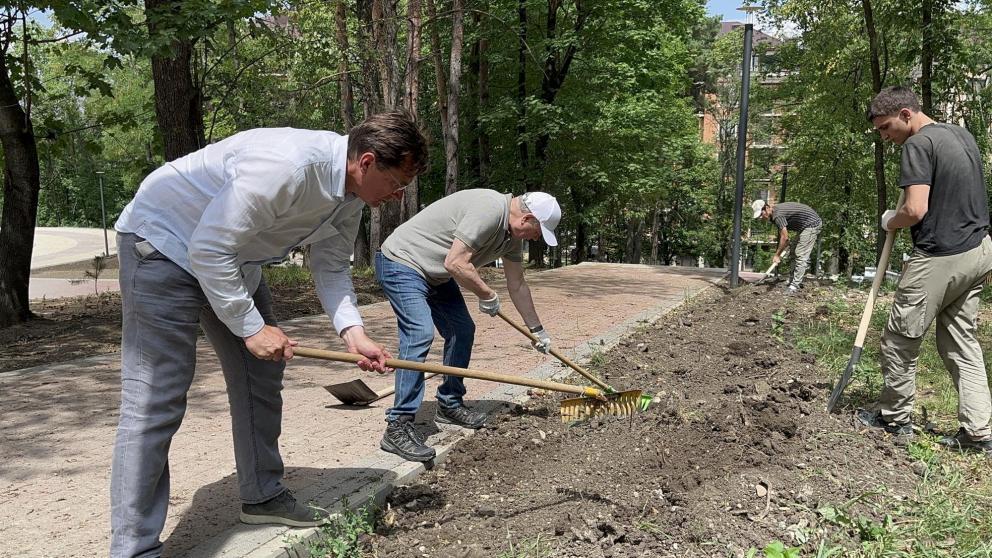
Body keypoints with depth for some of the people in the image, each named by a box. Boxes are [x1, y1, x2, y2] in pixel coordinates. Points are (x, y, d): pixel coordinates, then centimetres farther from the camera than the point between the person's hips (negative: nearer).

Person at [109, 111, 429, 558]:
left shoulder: (351, 193, -5)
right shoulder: (288, 166, -34)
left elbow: (331, 266, 3)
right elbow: (208, 251, -31)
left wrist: (352, 330, -12)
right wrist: (251, 327, -23)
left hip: (231, 257, 9)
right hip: (164, 240, -9)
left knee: (261, 377, 12)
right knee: (155, 402, -13)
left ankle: (262, 496, 28)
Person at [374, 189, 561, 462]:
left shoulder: (512, 233, 6)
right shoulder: (489, 210, -26)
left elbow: (517, 285, 17)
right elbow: (455, 263, -31)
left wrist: (537, 330, 23)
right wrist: (488, 295, -15)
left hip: (436, 273, 10)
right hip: (402, 263, -10)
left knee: (463, 330, 10)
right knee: (420, 334, -23)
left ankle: (449, 405, 24)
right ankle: (397, 427, -21)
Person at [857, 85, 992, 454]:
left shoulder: (919, 144, -15)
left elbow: (915, 210, -22)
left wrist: (889, 222, -3)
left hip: (939, 259, -9)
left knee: (900, 339, 5)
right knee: (960, 341, 14)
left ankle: (894, 419, 18)